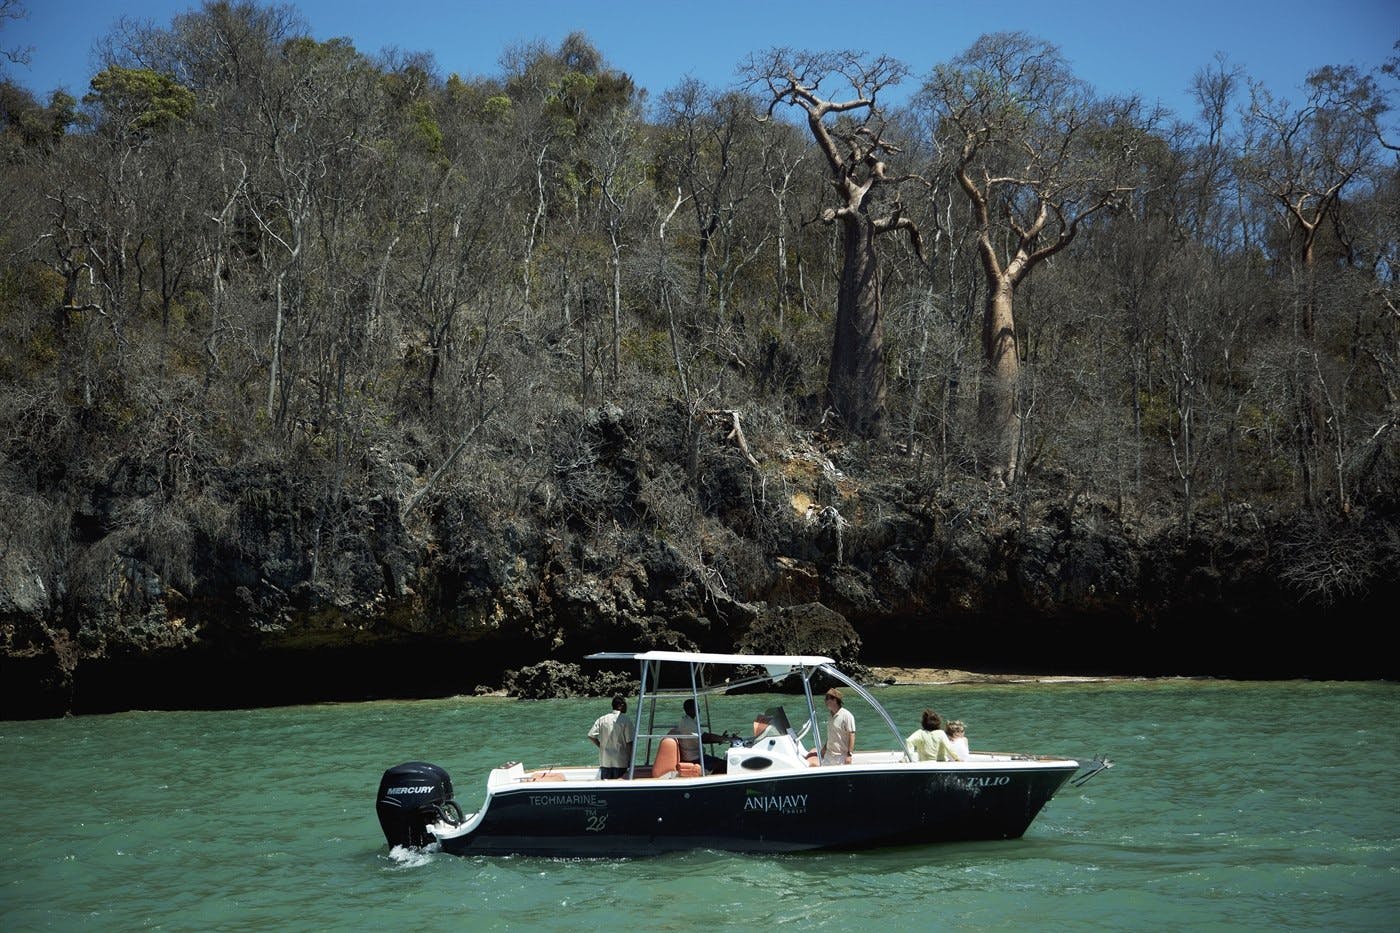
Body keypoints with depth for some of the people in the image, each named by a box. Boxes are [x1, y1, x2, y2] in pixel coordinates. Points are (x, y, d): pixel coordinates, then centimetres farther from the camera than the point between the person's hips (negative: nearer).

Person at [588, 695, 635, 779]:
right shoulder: (626, 721, -8)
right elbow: (629, 743, -9)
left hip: (605, 761, 3)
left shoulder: (602, 719, 3)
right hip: (620, 762, -3)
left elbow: (591, 736, -1)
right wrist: (630, 761, 0)